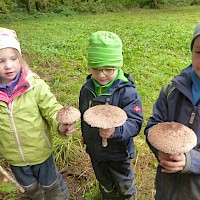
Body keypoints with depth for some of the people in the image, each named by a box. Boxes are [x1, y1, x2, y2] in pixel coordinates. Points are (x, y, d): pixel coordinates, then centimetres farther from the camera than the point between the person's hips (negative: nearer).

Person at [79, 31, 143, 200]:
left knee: (124, 184, 26)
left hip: (118, 152, -4)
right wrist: (85, 135, 17)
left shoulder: (127, 92, -28)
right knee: (104, 183, 31)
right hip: (94, 151, 4)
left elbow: (135, 123, -32)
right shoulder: (86, 89, -10)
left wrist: (116, 131, -51)